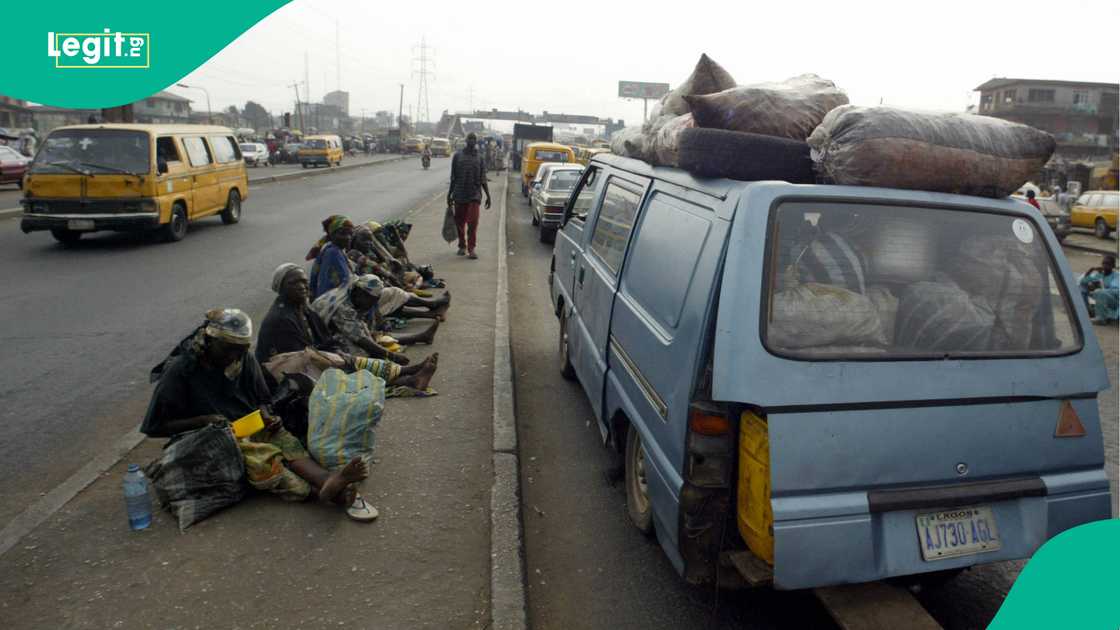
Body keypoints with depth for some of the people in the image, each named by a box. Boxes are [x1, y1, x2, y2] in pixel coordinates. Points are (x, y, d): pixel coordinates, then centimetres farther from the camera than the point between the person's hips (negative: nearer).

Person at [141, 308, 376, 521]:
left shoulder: (244, 359, 6)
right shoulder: (180, 370, -7)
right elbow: (154, 427, -4)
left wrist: (266, 417, -4)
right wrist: (203, 420, -15)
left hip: (253, 428, 5)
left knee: (287, 443, -29)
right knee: (260, 458, -35)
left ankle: (328, 481, -58)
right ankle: (333, 491, -53)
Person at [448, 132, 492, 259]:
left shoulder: (479, 157, 7)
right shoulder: (458, 155, 5)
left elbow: (482, 179, 10)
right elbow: (453, 177, 8)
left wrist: (488, 195, 7)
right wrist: (449, 194, 6)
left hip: (474, 195, -1)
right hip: (459, 194, 1)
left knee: (473, 222, -10)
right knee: (460, 222, 8)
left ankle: (471, 249, -6)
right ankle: (462, 246, 24)